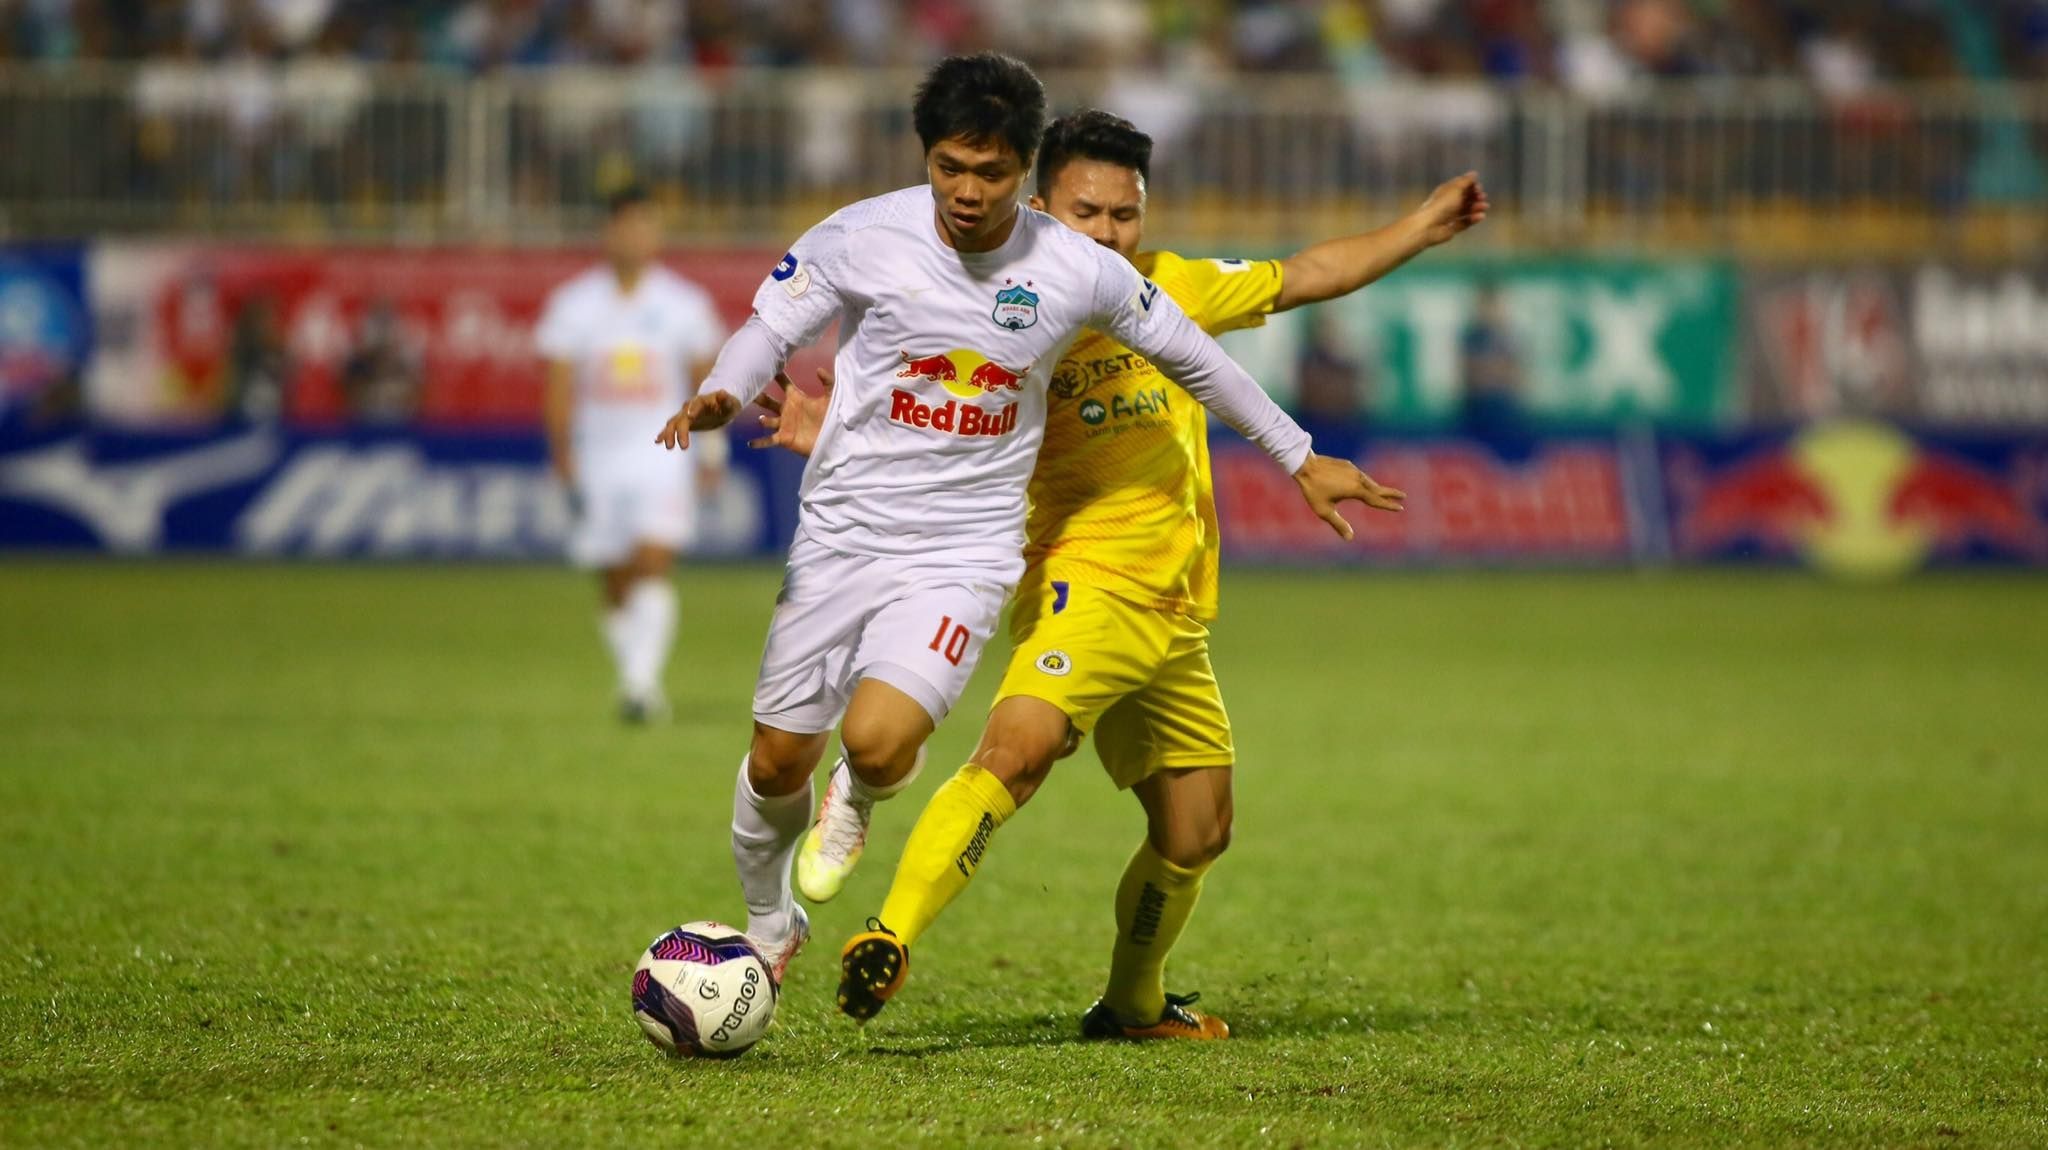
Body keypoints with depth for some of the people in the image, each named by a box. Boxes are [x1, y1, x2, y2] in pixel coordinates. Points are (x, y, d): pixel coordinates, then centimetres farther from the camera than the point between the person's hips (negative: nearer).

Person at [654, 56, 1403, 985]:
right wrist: (721, 395, -20)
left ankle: (856, 804, 15)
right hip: (842, 531, 1)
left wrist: (1299, 457, 16)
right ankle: (769, 923, 36)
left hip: (964, 551, -1)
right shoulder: (862, 238, -9)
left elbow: (1191, 357, 9)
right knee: (778, 760, 5)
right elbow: (771, 327, 3)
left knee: (878, 740, -24)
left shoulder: (1078, 272, -7)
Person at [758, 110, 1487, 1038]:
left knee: (1196, 835, 13)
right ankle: (890, 938, -38)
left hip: (1177, 614, 6)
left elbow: (1299, 278, 22)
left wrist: (1424, 227, 24)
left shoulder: (1171, 288, 9)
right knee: (1017, 749, -33)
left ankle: (1132, 1005, 35)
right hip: (1088, 586, -6)